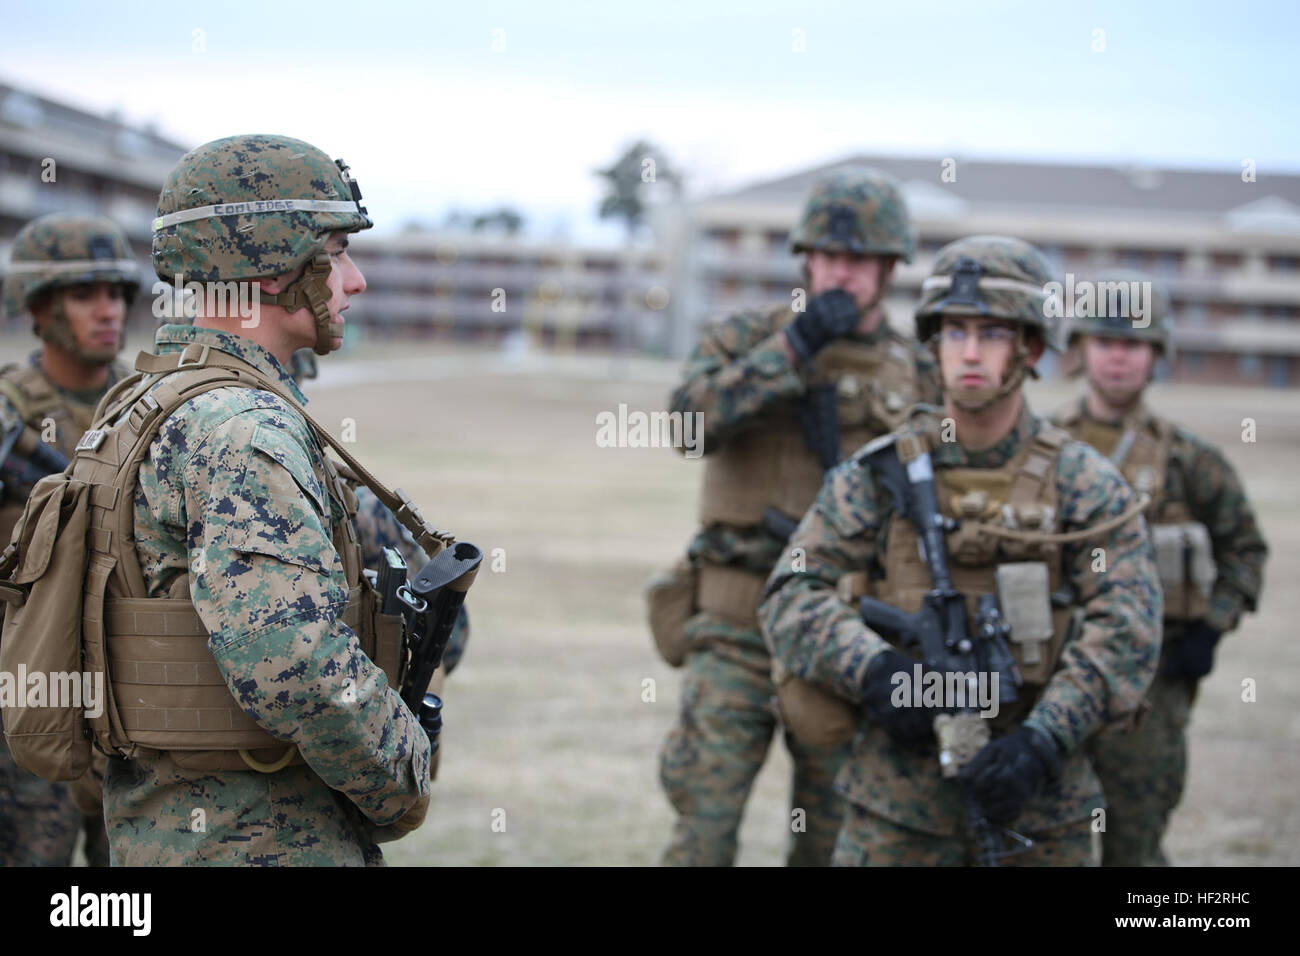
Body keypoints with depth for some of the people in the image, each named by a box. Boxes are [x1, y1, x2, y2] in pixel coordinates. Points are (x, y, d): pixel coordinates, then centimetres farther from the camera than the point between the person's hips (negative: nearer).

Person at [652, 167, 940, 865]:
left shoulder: (916, 375, 8)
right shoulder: (746, 339, 2)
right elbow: (690, 416, -18)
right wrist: (795, 348, -21)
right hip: (738, 624, -2)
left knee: (831, 835, 10)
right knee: (703, 827, -8)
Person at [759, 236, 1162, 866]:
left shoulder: (1084, 485, 0)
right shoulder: (876, 477, 2)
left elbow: (1125, 630, -9)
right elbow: (792, 595, -2)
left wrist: (1042, 742, -22)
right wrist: (871, 670, -21)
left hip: (1039, 797, 0)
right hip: (898, 795, 0)